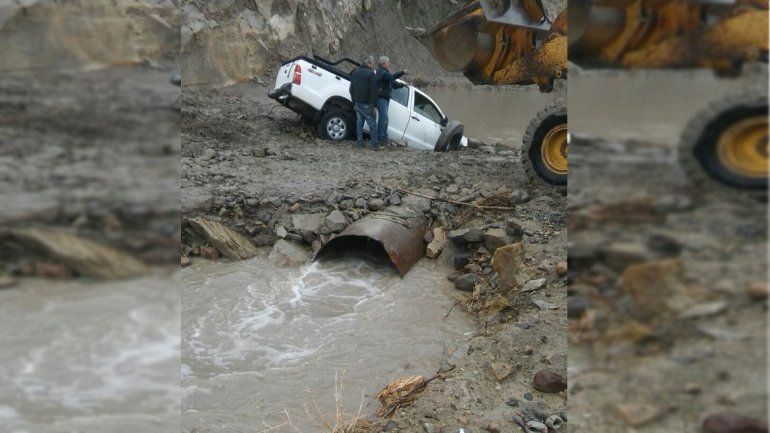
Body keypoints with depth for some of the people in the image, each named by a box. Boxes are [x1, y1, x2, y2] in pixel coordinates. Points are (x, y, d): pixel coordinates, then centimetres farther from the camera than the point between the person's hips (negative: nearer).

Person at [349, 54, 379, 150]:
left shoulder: (355, 72, 11)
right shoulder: (370, 74, -13)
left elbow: (351, 89, 18)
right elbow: (373, 91, -16)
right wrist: (374, 105, -11)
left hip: (357, 103, 7)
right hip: (366, 104, -7)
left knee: (359, 122, 13)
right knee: (372, 124, -2)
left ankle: (360, 143, 14)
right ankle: (374, 144, -3)